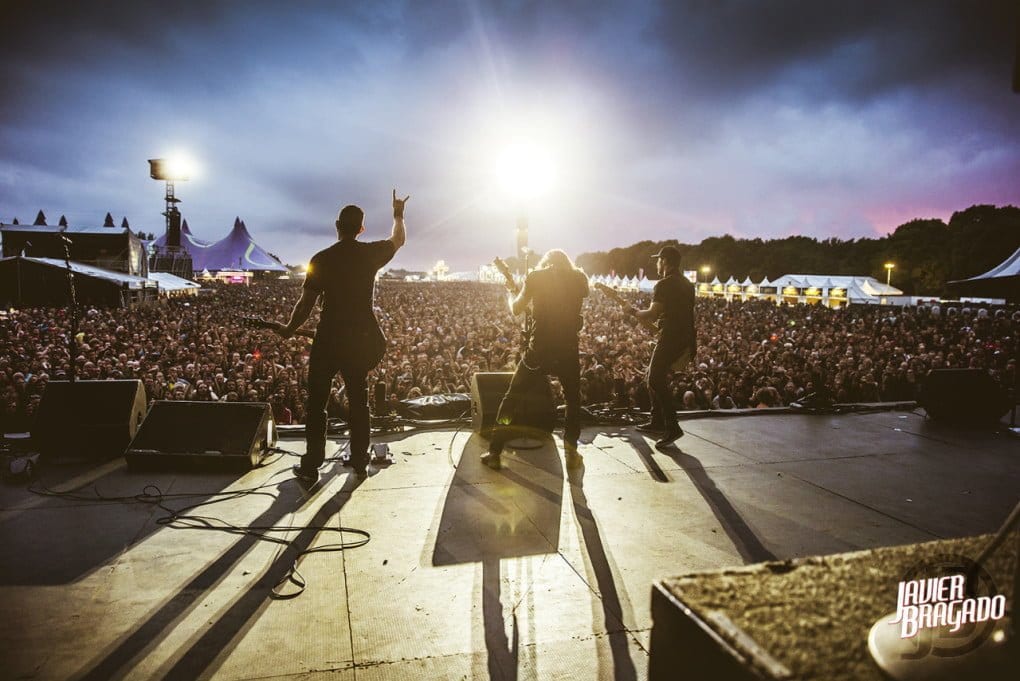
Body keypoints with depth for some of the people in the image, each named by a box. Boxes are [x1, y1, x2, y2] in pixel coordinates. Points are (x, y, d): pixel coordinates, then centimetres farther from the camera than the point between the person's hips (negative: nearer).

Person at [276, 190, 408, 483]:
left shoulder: (321, 259, -6)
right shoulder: (371, 253, -1)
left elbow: (307, 302, -4)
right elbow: (399, 239, 20)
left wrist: (290, 329, 12)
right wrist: (398, 215, 38)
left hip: (329, 338, -2)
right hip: (362, 338, 2)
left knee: (317, 402, 6)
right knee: (359, 400, 14)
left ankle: (311, 467, 7)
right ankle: (360, 462, 20)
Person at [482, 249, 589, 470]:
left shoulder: (536, 276, 2)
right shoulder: (579, 278, 7)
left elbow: (516, 309, 9)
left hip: (539, 349, -1)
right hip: (568, 350, 2)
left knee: (513, 398, 11)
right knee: (573, 400, 23)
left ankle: (494, 453, 9)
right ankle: (571, 453, 17)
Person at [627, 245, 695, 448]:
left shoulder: (664, 284, -13)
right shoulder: (687, 284, 16)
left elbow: (652, 314, -19)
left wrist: (634, 312, -2)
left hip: (670, 338, -10)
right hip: (685, 338, 10)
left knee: (656, 380, -9)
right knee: (653, 377, 18)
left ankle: (672, 428, -15)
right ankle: (658, 421, 21)